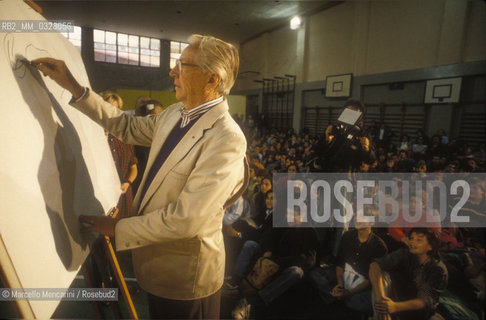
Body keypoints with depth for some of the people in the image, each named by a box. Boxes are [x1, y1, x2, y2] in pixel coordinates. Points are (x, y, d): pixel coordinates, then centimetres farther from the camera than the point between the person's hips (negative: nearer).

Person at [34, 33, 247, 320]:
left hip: (185, 275, -7)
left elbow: (185, 218, -29)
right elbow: (129, 127, 12)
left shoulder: (227, 139, -29)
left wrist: (117, 229, -17)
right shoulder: (175, 114, -2)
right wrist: (73, 87, 7)